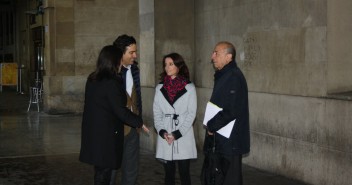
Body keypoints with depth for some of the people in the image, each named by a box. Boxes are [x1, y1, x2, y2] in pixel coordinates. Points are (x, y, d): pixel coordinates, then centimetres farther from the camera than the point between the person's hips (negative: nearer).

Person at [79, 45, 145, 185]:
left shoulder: (92, 79, 7)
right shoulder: (111, 83, -18)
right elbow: (120, 111, -18)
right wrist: (139, 122, -4)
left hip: (92, 132, 8)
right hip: (106, 134, -8)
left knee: (100, 171, 15)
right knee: (103, 174, 1)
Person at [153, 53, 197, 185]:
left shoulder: (189, 87, -1)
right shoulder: (160, 88, 8)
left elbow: (191, 113, -3)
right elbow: (157, 113, 7)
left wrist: (177, 133, -11)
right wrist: (162, 131, -9)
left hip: (184, 138, -2)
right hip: (165, 138, 3)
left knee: (184, 173, 1)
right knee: (169, 173, 7)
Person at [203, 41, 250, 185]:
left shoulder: (234, 77, -18)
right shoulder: (223, 76, 13)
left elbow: (232, 111, -24)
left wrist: (212, 125, -13)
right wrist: (211, 124, 7)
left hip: (231, 141, -10)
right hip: (222, 140, 10)